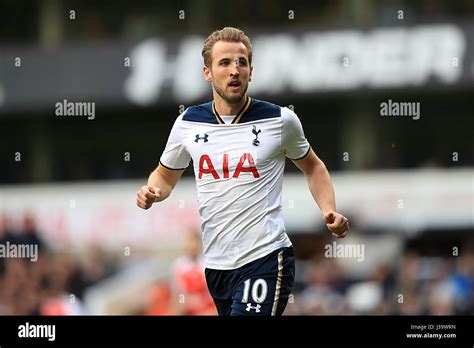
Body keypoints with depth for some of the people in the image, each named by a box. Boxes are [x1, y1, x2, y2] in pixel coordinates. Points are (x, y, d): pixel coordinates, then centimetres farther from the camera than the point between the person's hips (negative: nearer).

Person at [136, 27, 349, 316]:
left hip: (265, 258, -5)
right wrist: (152, 192, -2)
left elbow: (312, 166, 14)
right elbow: (166, 174, 21)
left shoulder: (280, 120, -3)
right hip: (215, 264, 5)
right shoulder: (188, 123, 5)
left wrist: (329, 211, -2)